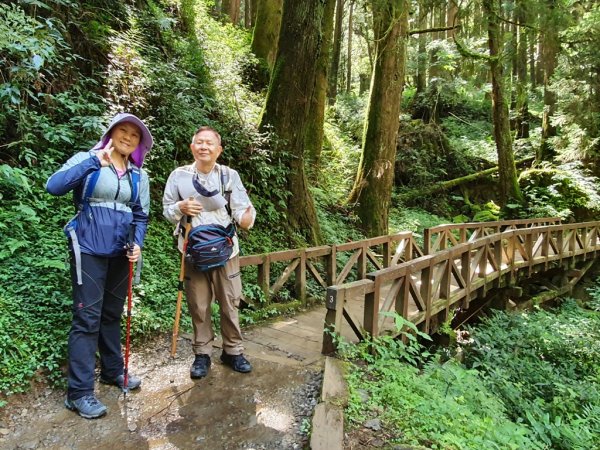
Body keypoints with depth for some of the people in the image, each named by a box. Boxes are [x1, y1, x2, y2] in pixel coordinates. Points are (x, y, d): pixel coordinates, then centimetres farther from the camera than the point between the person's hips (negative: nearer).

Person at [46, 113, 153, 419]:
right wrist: (95, 161, -22)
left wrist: (137, 244, -5)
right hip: (89, 250, -5)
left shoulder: (139, 175, 10)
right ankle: (79, 391, 5)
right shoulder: (87, 161, -2)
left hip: (121, 253, 5)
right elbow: (54, 186, -18)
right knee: (87, 317, -4)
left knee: (113, 314, 16)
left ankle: (112, 370, 32)